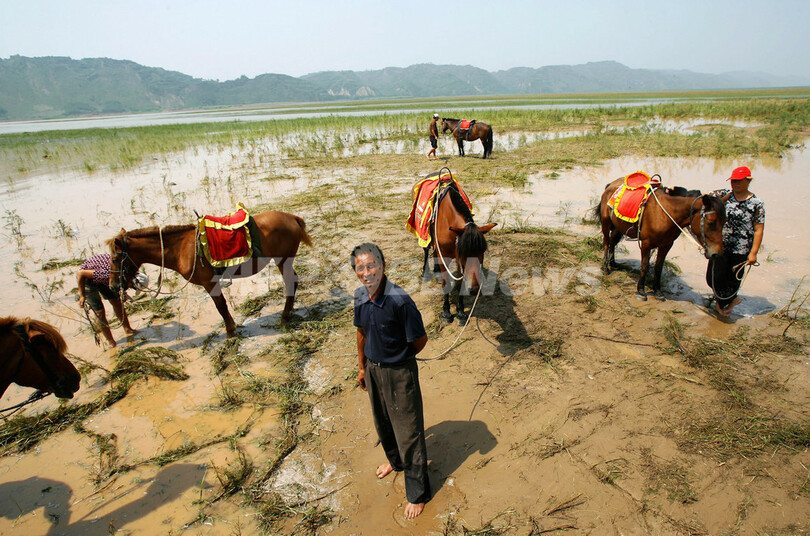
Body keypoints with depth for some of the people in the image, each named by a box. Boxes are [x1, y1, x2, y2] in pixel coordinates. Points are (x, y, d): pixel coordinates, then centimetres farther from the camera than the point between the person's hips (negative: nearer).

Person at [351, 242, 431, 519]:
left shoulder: (399, 300, -28)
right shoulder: (360, 297, -7)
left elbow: (420, 339, -17)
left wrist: (398, 358, -1)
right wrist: (362, 367, 17)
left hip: (399, 372, -6)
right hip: (373, 369, 7)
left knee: (408, 431, 7)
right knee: (382, 422, 26)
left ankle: (418, 493, 28)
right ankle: (395, 460, 56)